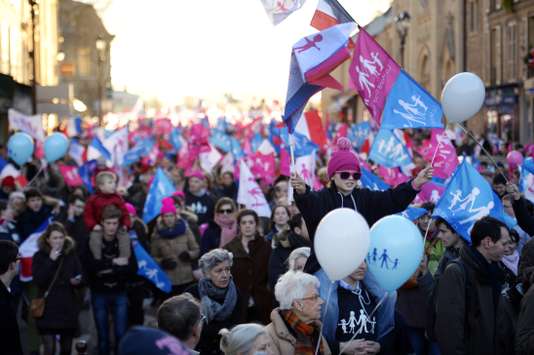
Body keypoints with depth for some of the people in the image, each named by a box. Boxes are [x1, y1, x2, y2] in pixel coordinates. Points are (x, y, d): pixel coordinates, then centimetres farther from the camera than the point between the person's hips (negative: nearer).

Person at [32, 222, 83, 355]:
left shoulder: (72, 254, 5)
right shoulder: (39, 256, -3)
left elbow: (80, 279, 7)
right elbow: (38, 280, -16)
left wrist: (77, 281, -15)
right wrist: (50, 261, -19)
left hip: (68, 309, 3)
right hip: (47, 309, -3)